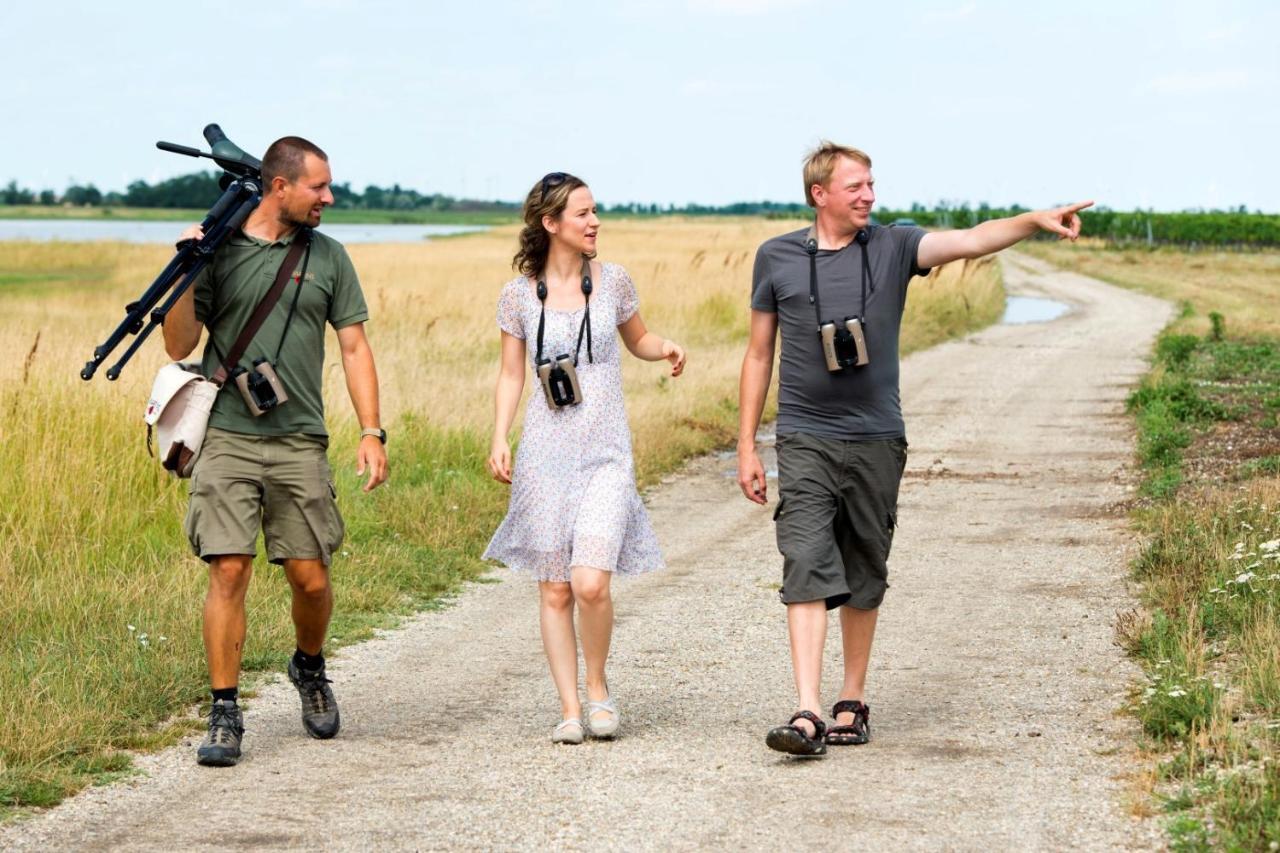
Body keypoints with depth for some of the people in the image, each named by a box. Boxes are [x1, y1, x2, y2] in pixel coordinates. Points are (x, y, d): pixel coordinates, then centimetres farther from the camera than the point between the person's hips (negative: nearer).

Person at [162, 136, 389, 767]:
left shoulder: (328, 257, 10)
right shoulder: (218, 249, 3)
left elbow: (354, 347, 11)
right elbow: (178, 345, 4)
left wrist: (371, 433, 2)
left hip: (300, 444, 2)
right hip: (227, 438, -2)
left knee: (311, 580, 2)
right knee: (228, 571, -8)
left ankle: (309, 668, 32)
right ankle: (224, 715, 1)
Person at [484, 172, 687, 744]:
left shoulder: (612, 281, 4)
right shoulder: (519, 295, 3)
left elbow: (638, 340, 19)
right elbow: (511, 375, 8)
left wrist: (667, 348, -3)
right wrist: (500, 441, -5)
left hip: (605, 454, -1)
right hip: (545, 453, 1)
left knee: (591, 583, -15)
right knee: (554, 590, 2)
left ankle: (597, 684, 9)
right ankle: (569, 707, 12)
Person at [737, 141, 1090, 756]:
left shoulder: (893, 248, 3)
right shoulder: (777, 258, 3)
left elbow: (970, 241, -13)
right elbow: (759, 354, 9)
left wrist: (1036, 221, -30)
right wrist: (746, 445, 7)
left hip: (875, 440, 1)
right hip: (805, 440, -1)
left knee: (864, 578, 9)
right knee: (807, 570, -13)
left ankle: (853, 703, 23)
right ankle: (807, 713, -19)